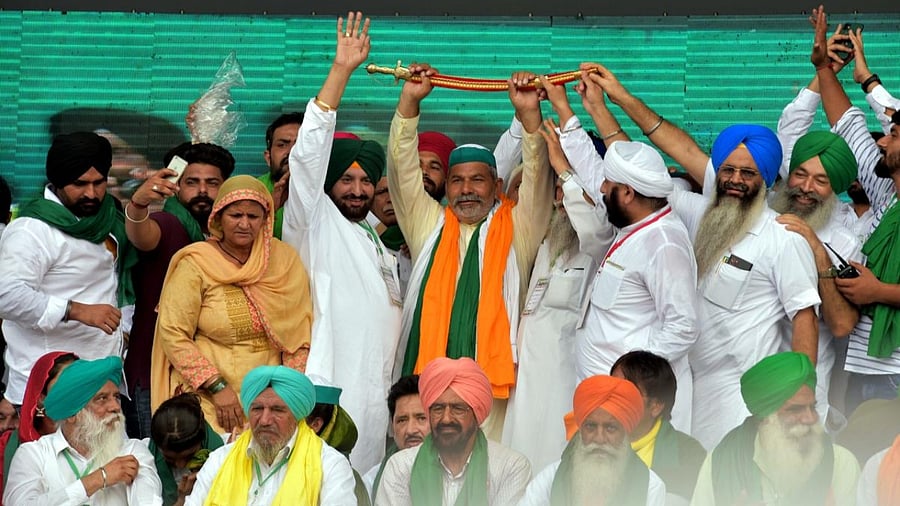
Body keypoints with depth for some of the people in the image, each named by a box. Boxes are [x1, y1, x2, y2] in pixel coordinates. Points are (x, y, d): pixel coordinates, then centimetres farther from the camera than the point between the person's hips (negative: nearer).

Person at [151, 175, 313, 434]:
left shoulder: (285, 259, 7)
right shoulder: (194, 264, -5)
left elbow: (302, 329, 11)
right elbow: (173, 334, -8)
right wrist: (218, 386, -13)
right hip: (208, 400, -3)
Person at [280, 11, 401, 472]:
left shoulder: (377, 243, 24)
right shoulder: (316, 225, 2)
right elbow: (309, 155, -11)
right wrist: (341, 69, -16)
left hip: (377, 395, 7)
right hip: (330, 391, -7)